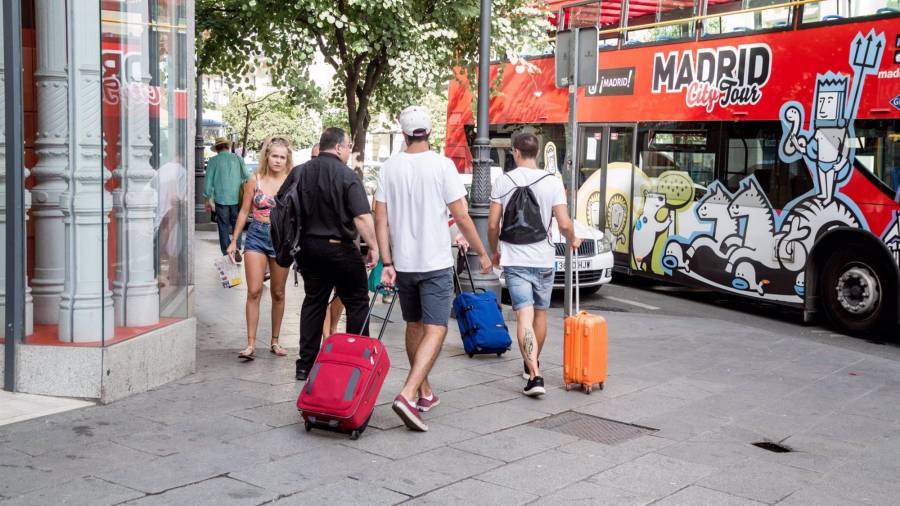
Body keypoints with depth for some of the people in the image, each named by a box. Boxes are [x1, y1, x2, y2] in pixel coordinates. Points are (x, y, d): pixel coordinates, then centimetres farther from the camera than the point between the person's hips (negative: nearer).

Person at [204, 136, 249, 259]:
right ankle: (237, 248, -5)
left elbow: (208, 181, -1)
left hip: (221, 199, -1)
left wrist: (208, 199, 8)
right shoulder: (238, 159, 2)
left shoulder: (213, 161, -3)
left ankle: (227, 253, 8)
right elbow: (247, 177, 5)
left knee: (223, 227, 8)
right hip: (237, 198, 1)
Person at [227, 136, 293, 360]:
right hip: (257, 236, -1)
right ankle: (251, 344, -6)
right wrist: (234, 241, 7)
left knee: (278, 293, 9)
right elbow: (244, 211, 7)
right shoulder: (255, 180, 2)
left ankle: (274, 341, 21)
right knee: (254, 291, -8)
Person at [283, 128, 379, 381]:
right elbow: (362, 218, -20)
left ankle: (306, 364, 16)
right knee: (357, 303, 8)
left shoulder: (299, 172, 3)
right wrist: (373, 247, -9)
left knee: (313, 303, 15)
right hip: (340, 248, -5)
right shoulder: (348, 176, -12)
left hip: (308, 246, 5)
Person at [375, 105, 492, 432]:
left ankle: (425, 392, 29)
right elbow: (461, 216, -9)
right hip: (435, 263, -4)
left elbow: (380, 218, -1)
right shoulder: (442, 165, -9)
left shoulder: (389, 168, 1)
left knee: (414, 327, 18)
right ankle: (408, 395, -21)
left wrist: (387, 263, 2)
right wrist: (482, 253, 2)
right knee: (435, 330, -5)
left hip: (403, 263, 4)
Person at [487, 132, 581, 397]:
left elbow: (492, 225, -2)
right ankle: (532, 365, 34)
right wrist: (573, 241, 14)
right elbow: (564, 224, -8)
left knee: (524, 317, -7)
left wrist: (494, 251, 15)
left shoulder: (503, 182, -3)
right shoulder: (553, 182, -4)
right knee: (540, 314, 18)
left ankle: (535, 376, -19)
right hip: (543, 259, 1)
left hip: (514, 259, -1)